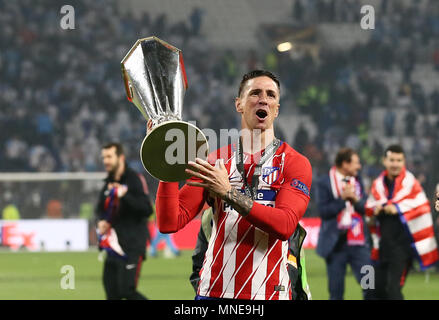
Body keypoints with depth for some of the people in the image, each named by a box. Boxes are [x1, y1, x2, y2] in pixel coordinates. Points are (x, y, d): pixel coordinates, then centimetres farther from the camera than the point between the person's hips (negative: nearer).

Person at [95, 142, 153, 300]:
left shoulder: (135, 179, -9)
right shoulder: (109, 183, 13)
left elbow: (147, 209, -18)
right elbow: (101, 208, 27)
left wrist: (125, 195, -27)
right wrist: (101, 221, 5)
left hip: (132, 246, -8)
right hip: (114, 245, 8)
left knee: (126, 290, -15)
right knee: (112, 292, 3)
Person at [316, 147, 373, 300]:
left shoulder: (357, 180, 10)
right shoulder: (324, 183, -4)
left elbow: (366, 208, 6)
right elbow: (323, 211, -14)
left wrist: (355, 198, -13)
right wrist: (343, 198, -19)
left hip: (358, 242, 3)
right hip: (336, 243, -3)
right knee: (336, 291, 4)